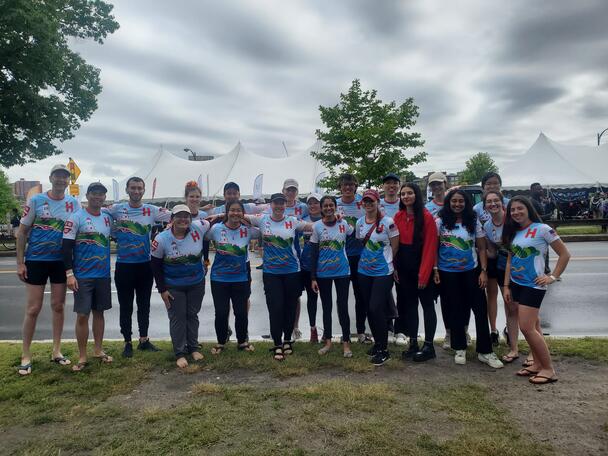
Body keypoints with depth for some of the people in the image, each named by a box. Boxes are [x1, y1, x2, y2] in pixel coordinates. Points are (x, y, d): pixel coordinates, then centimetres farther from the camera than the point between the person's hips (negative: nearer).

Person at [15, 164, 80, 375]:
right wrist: (20, 263, -6)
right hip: (35, 260, -2)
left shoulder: (74, 203, 2)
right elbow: (22, 233, -2)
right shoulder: (35, 201, -4)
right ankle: (26, 355, 16)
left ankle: (56, 351, 23)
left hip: (61, 261, 2)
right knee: (33, 308, 2)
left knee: (58, 306, 10)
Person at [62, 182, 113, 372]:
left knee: (99, 312, 12)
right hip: (82, 276, -4)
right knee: (82, 315, -1)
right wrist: (69, 273, -13)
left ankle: (98, 350, 25)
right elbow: (67, 246, -9)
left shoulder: (107, 218, 8)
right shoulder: (76, 218, -7)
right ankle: (82, 356, 12)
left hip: (103, 275, 5)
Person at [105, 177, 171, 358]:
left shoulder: (152, 210, 0)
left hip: (145, 265, 1)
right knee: (125, 306, 8)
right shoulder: (117, 209, -1)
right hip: (124, 265, -1)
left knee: (144, 305, 13)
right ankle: (127, 342, 22)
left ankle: (144, 339, 27)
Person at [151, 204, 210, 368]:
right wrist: (162, 290, -8)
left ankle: (194, 348, 31)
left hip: (197, 283, 2)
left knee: (192, 315, 15)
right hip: (173, 287, -2)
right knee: (177, 318, 5)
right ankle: (180, 353, 19)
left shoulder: (198, 228, -17)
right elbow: (155, 266, -8)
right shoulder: (161, 239, -17)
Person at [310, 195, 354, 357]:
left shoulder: (344, 224, -3)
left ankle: (346, 342, 16)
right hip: (323, 273, 0)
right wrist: (313, 277, -5)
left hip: (342, 272, 0)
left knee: (343, 306, 3)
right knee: (326, 307, 11)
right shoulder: (316, 226, -4)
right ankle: (327, 341, 25)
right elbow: (313, 253, -3)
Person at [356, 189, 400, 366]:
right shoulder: (359, 222, 5)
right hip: (364, 272, 6)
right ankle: (377, 342, 29)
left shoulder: (388, 222, -11)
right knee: (369, 308, 11)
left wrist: (386, 260, 3)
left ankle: (384, 349, 6)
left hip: (383, 272, -5)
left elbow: (395, 247, -5)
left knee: (376, 308, -10)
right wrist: (366, 259, 10)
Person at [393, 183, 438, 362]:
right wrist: (395, 267, 0)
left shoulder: (426, 216, -11)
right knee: (409, 304, 11)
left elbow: (430, 246, -14)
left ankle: (428, 346, 12)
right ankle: (413, 344, 20)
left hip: (422, 267, -5)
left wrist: (424, 273, -16)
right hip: (403, 268, 6)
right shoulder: (398, 217, 5)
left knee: (427, 304, 5)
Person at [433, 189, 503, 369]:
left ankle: (485, 351, 11)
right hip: (448, 273, -1)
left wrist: (484, 271, -4)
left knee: (481, 310, -1)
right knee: (455, 310, 8)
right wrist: (435, 270, -5)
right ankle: (460, 349, 23)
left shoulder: (474, 222, 1)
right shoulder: (440, 222, -2)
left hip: (471, 271, 1)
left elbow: (481, 248, 3)